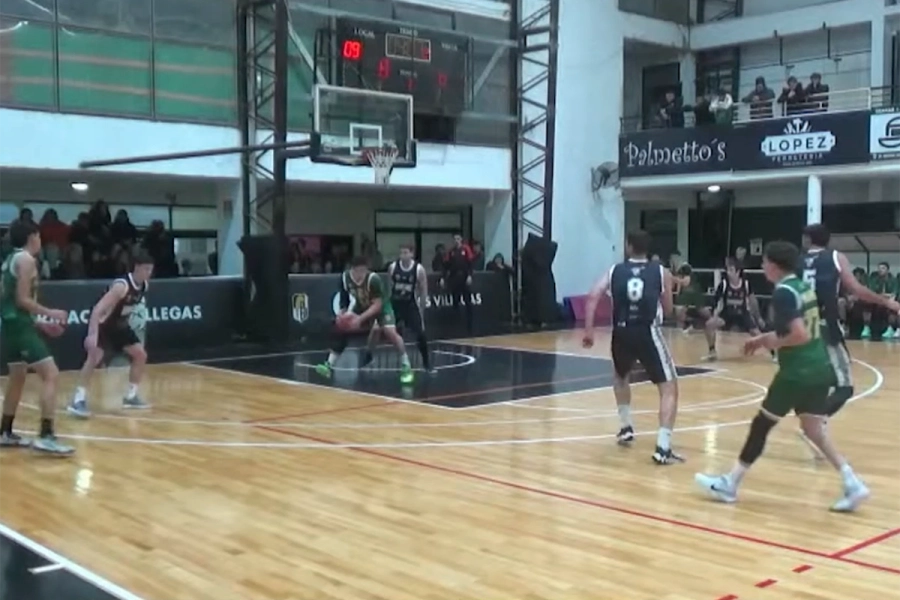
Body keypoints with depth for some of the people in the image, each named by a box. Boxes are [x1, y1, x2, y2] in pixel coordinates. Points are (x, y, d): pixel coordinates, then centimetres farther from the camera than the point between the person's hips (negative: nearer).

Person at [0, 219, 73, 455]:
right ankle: (46, 436, -21)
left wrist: (36, 323, 21)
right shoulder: (26, 259, -11)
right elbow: (22, 299, -18)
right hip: (20, 326, -10)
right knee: (51, 375, -14)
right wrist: (50, 313, -10)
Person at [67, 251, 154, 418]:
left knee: (141, 354, 8)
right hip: (102, 325, -9)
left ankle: (131, 396, 19)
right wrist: (92, 335, -48)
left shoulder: (144, 285, -6)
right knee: (94, 357, -25)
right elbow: (98, 309, -39)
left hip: (119, 325, 9)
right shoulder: (122, 286, -32)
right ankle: (78, 400, -23)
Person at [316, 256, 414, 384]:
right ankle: (329, 365, 4)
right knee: (342, 329, -3)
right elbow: (344, 298, -1)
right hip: (362, 306, 5)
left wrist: (360, 318, -41)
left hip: (381, 305, -5)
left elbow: (377, 305, -34)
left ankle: (406, 367, -11)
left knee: (390, 332, -24)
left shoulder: (374, 279, -35)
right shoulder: (345, 277, -20)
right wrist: (343, 312, -16)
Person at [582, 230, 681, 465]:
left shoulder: (615, 271, 12)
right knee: (669, 388, 3)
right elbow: (667, 309, 18)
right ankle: (663, 447, -10)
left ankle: (626, 428, 35)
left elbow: (593, 296, -3)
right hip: (648, 332, -2)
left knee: (620, 376, 34)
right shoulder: (661, 272, 11)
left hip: (622, 333, 3)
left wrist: (588, 330, -4)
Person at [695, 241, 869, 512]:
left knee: (761, 424, 3)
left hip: (798, 372, -8)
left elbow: (800, 336, -24)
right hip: (820, 368, 8)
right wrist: (766, 337, 23)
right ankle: (852, 484, 7)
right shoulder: (804, 286, 11)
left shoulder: (783, 293, -16)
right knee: (814, 430, 14)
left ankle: (730, 484, 13)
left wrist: (773, 343, -7)